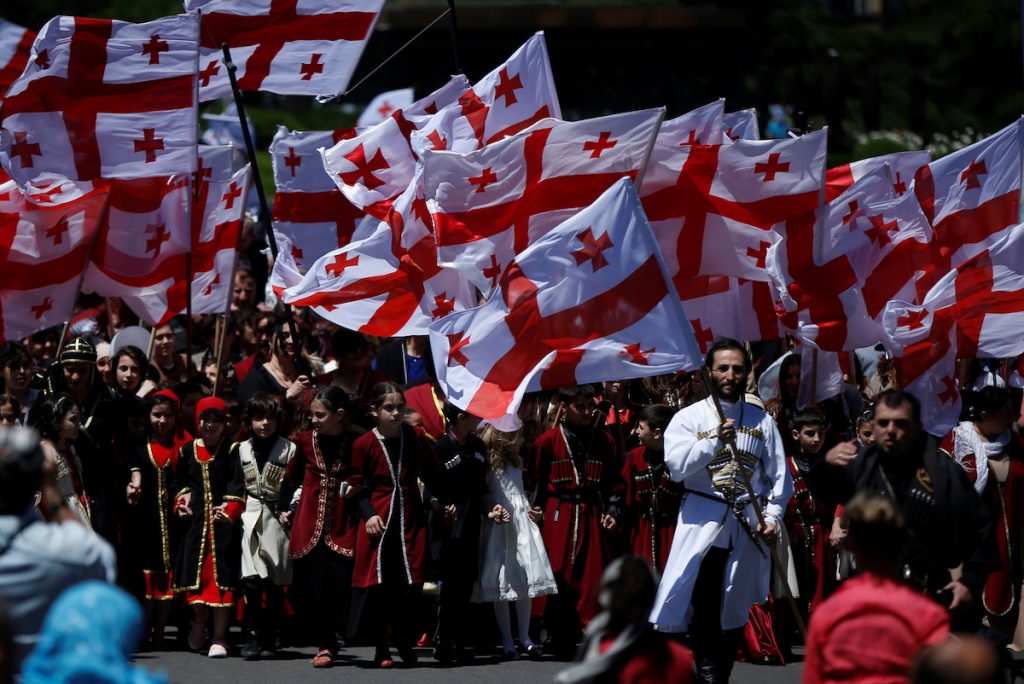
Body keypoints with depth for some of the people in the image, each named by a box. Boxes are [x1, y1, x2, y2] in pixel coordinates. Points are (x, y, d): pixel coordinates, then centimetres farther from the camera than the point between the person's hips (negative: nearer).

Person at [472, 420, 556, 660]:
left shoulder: (516, 463, 17)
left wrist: (530, 510, 10)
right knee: (501, 586, -1)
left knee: (525, 584, 1)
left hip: (522, 524, 6)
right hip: (500, 527, -6)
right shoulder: (487, 465, -5)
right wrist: (491, 511, -24)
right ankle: (507, 642, 4)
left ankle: (524, 638, 7)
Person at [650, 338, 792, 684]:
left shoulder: (761, 421, 11)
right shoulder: (689, 418, 2)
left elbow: (779, 476, 11)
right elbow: (677, 465, -12)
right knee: (702, 608, -15)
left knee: (735, 609, 7)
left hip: (748, 525, 3)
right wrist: (715, 440, -20)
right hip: (703, 522, -3)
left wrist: (772, 516, -2)